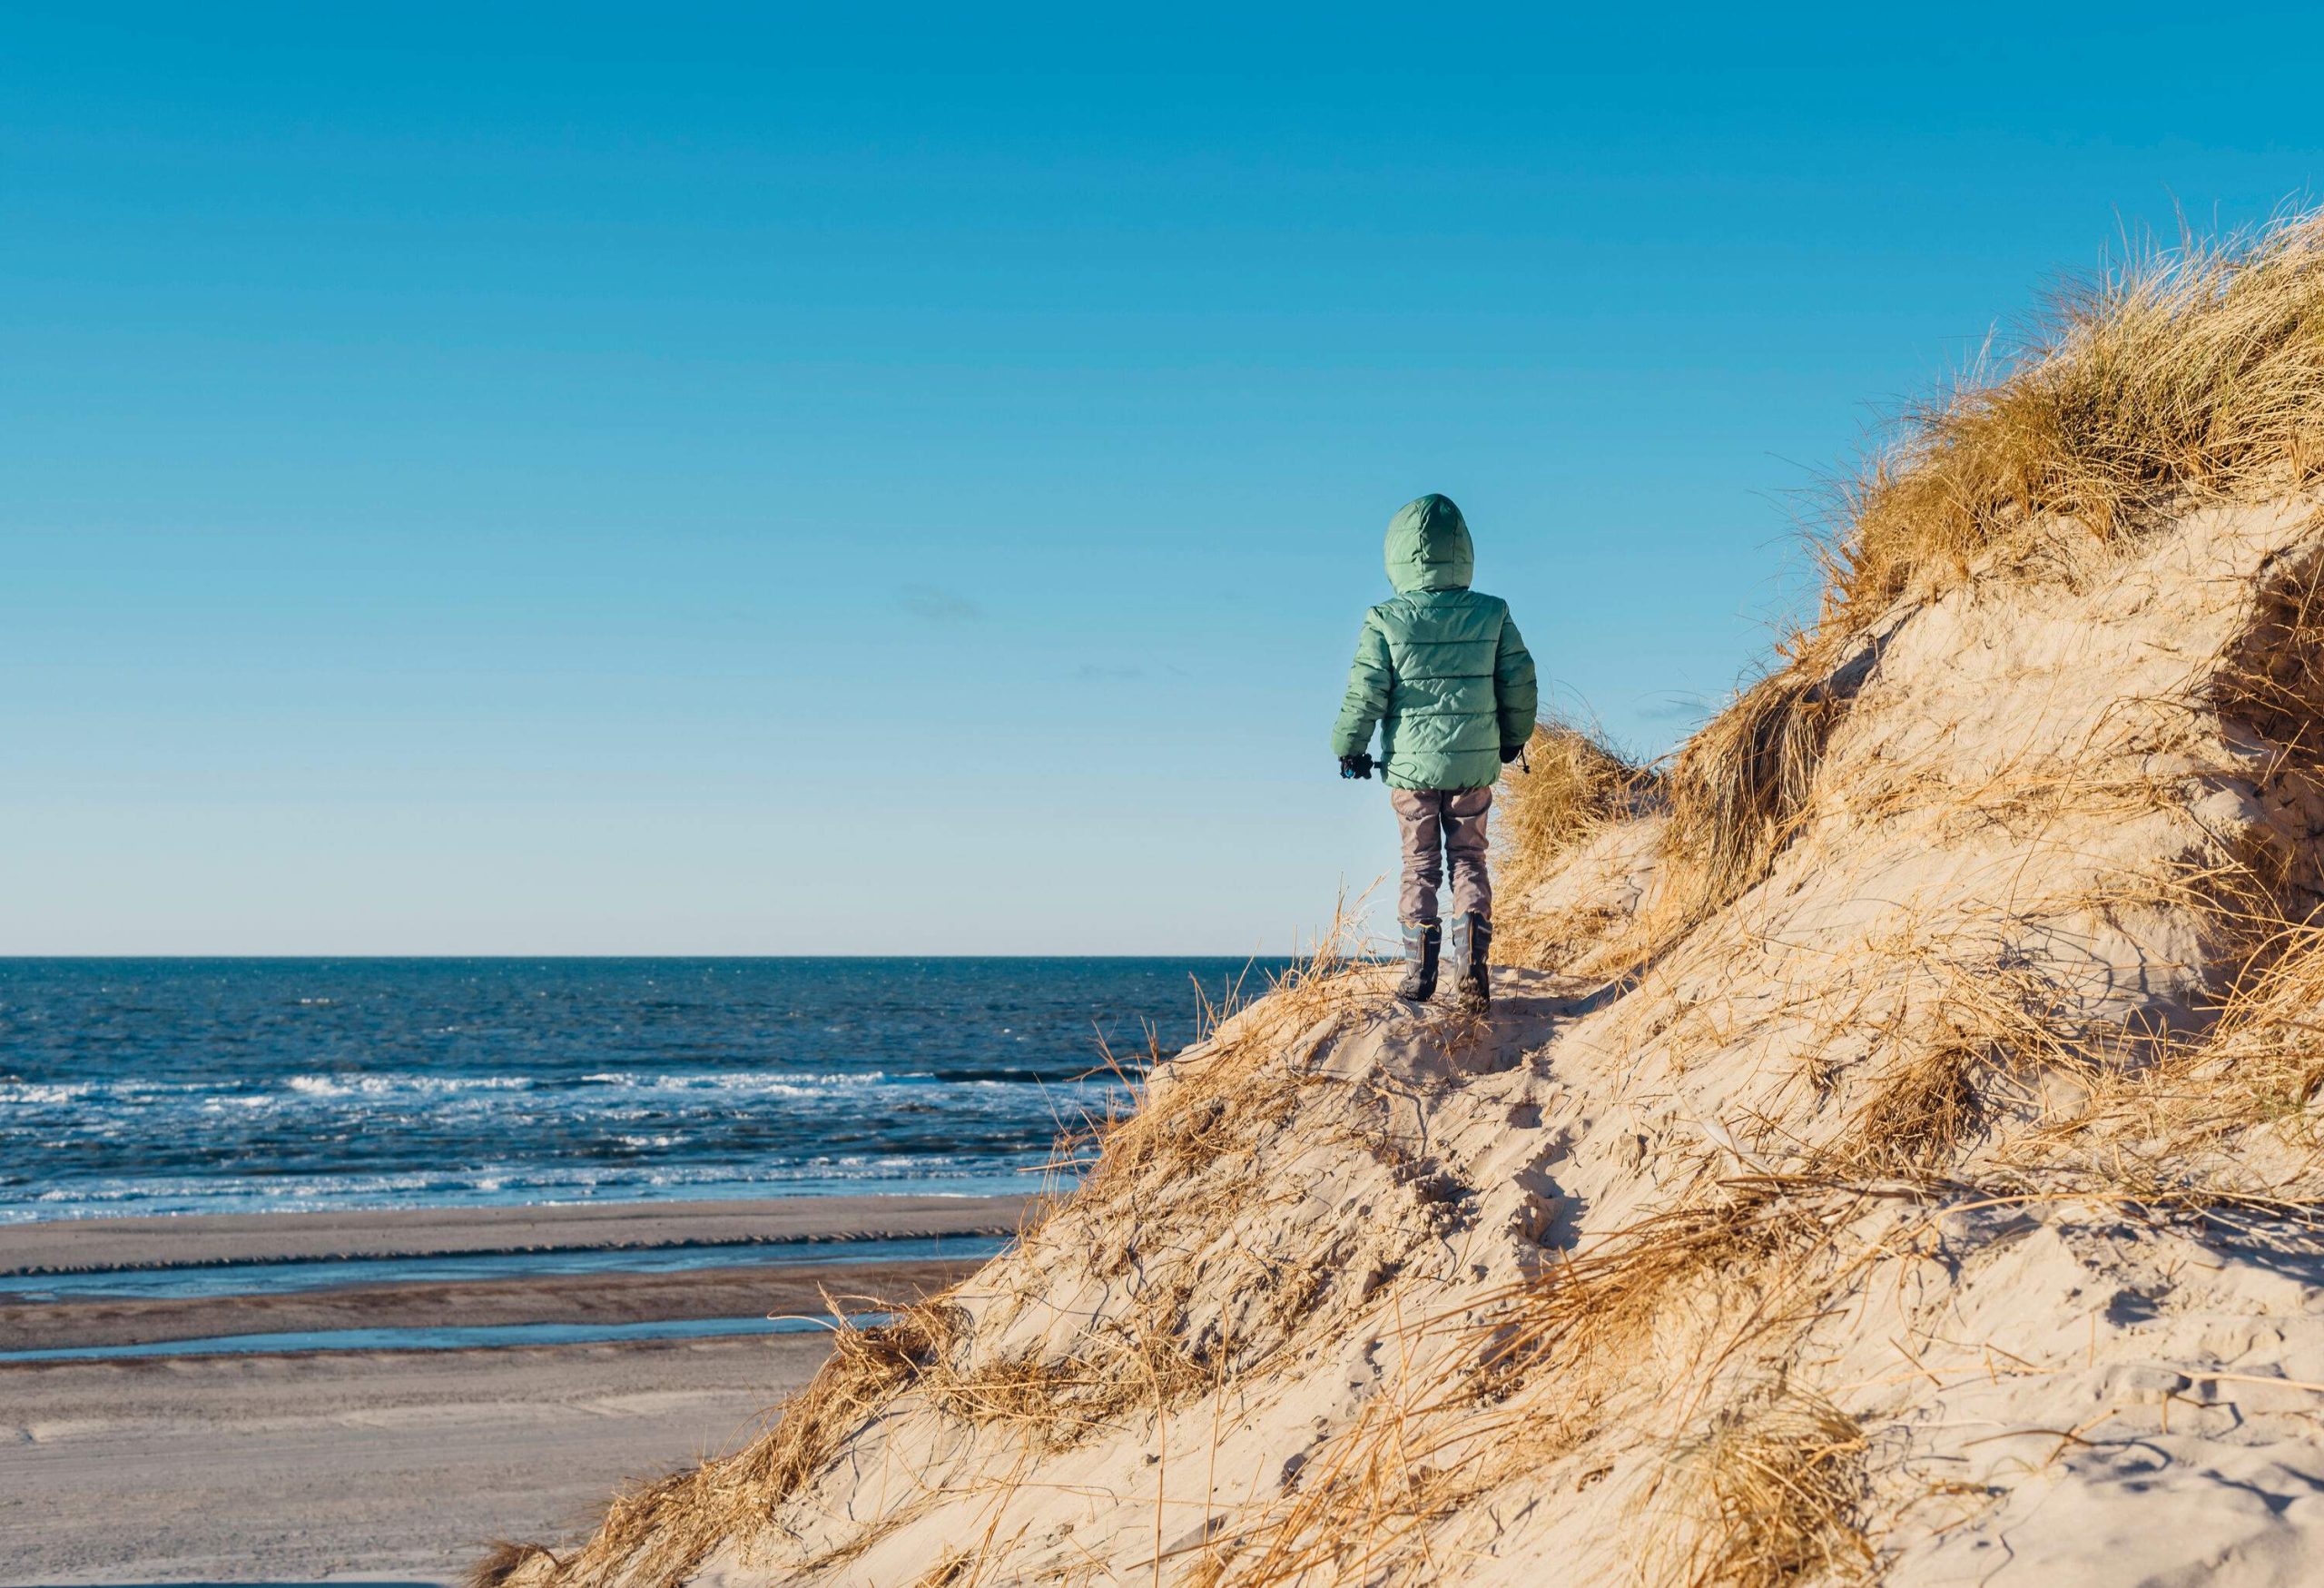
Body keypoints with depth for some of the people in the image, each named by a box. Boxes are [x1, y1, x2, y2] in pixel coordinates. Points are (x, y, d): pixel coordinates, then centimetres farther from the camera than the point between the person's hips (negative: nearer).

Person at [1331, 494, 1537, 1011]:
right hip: (1475, 766, 1)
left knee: (1420, 864, 11)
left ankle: (1419, 972, 8)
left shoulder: (1385, 622, -10)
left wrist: (1350, 749, 8)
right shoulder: (1492, 615, -3)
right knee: (1469, 859, 12)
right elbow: (1521, 683, 3)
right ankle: (1472, 957, -6)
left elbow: (1364, 696, -9)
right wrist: (1514, 737, 21)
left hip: (1410, 765, -1)